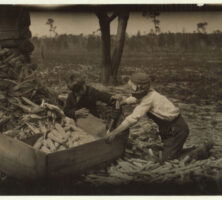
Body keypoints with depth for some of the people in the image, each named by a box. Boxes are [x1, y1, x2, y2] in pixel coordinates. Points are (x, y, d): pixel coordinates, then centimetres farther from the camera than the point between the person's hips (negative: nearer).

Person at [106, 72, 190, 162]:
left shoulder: (149, 99, -25)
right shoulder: (147, 93, 1)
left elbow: (133, 118, -29)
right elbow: (134, 99, 25)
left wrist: (114, 132, -27)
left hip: (177, 129, -10)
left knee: (168, 160, -10)